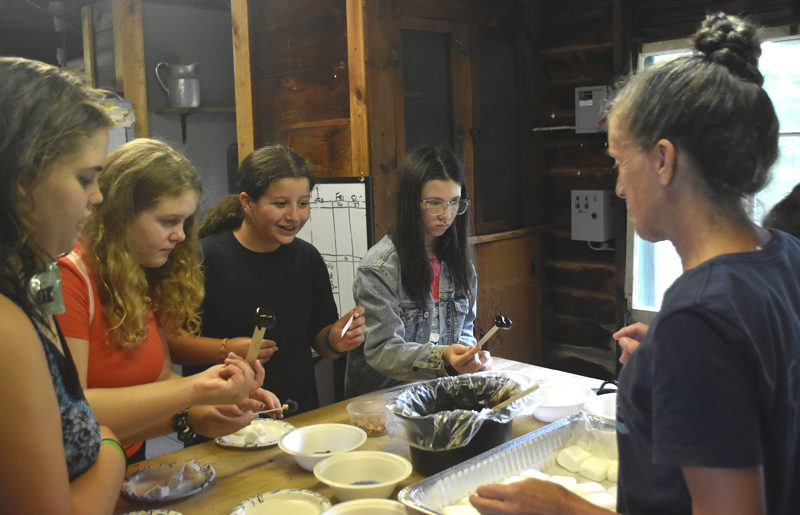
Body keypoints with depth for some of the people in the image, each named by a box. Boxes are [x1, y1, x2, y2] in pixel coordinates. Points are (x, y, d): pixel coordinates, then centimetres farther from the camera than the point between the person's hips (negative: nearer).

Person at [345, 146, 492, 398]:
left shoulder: (458, 258, 6)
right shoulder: (379, 267, -14)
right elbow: (381, 351, -17)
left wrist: (471, 354, -8)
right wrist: (441, 358, -32)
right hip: (382, 396, -5)